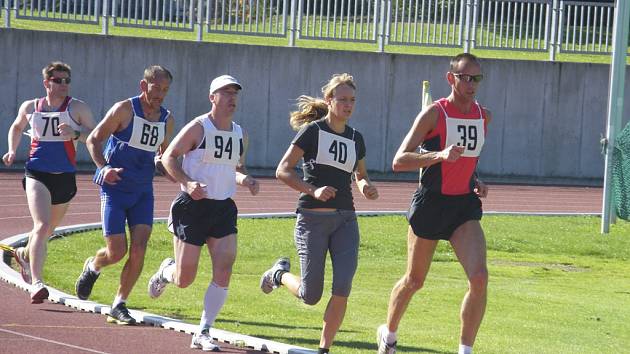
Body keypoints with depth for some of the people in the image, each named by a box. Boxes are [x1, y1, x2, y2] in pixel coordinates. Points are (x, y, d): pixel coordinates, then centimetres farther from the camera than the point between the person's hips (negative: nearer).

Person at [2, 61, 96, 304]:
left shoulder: (77, 108, -3)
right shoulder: (30, 107, 4)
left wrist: (76, 134, -27)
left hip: (65, 177, 2)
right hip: (37, 174, -2)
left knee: (48, 229, 20)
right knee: (42, 226, -20)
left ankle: (25, 254, 53)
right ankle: (36, 283, -26)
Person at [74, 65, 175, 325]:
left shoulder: (167, 120, 7)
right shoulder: (124, 110, -9)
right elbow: (93, 140, -5)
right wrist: (104, 167, -21)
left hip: (143, 191, 4)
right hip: (114, 188, -4)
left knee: (138, 250, -10)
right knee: (117, 252, -6)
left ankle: (119, 306, 2)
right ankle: (92, 267, 30)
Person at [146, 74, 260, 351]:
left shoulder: (240, 135, 9)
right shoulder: (198, 128, -9)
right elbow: (168, 157, -5)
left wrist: (246, 180, 2)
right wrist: (187, 183, -20)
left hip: (223, 209, 5)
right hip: (193, 207, -5)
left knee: (224, 270, -12)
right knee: (184, 280, -1)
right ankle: (166, 271, 38)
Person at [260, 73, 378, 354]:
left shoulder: (355, 138, 10)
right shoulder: (313, 131, -6)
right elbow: (282, 171, -8)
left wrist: (365, 187, 1)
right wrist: (313, 190, -21)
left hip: (345, 220, 4)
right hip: (313, 219, -4)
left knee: (342, 288, -12)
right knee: (310, 296, -1)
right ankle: (279, 274, 32)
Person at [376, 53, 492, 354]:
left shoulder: (483, 116, 7)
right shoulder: (434, 114, -12)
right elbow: (399, 161, -19)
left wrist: (475, 182, 8)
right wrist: (439, 155, -32)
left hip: (465, 206, 4)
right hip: (431, 203, -4)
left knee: (479, 278, -17)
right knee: (414, 281, 12)